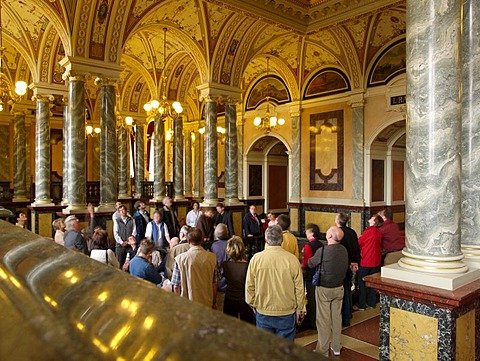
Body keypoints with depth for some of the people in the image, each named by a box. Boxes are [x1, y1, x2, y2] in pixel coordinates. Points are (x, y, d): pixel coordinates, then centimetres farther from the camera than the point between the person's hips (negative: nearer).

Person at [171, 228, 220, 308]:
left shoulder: (180, 259, -13)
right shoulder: (212, 257, -8)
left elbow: (176, 286, -7)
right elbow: (214, 284, -2)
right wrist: (214, 302, 13)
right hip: (207, 304, 2)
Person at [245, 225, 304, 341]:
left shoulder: (256, 258, -11)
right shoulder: (292, 260, -14)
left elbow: (249, 286, -3)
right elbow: (299, 288, -6)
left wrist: (253, 304, 14)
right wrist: (299, 310, 9)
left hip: (262, 312, 1)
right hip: (287, 313, -1)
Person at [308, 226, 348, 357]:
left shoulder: (323, 250, -23)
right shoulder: (344, 250, -6)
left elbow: (310, 264, -8)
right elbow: (345, 267, 8)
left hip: (324, 289, -5)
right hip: (339, 288, 5)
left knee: (323, 319, 6)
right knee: (337, 317, 16)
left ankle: (323, 351, 16)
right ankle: (336, 348, 29)